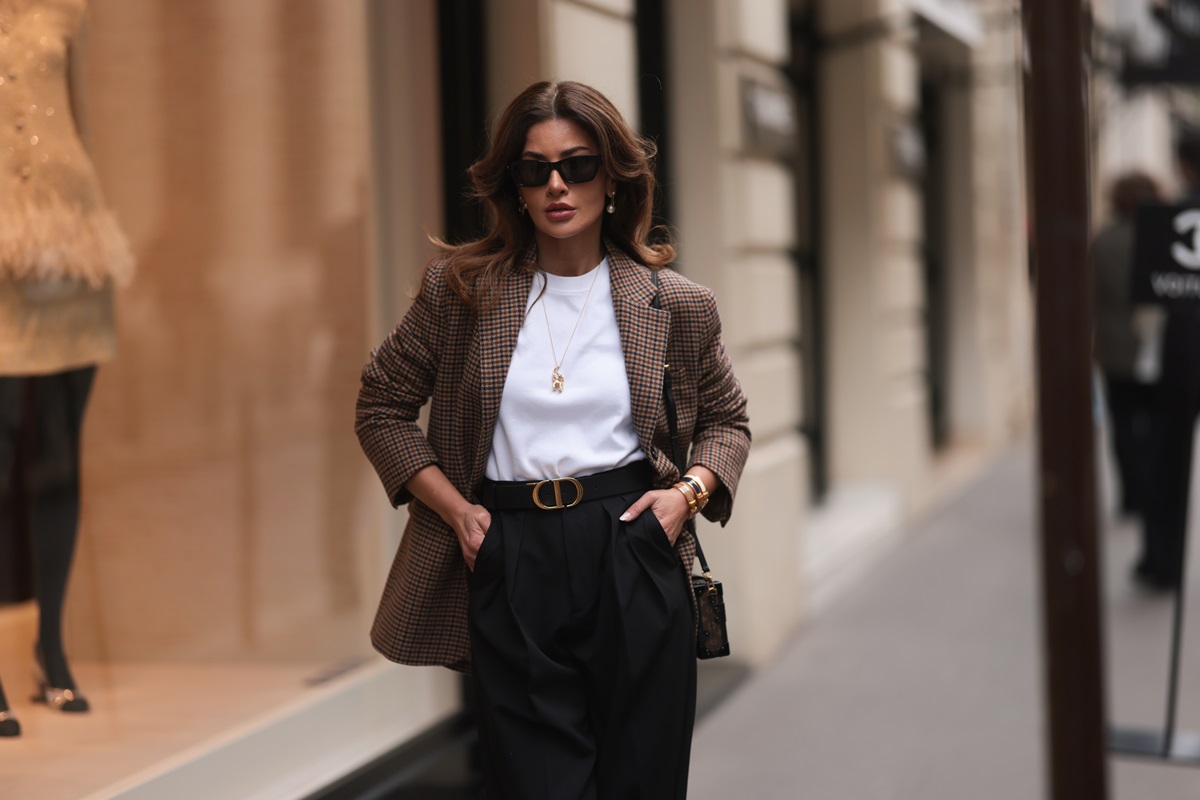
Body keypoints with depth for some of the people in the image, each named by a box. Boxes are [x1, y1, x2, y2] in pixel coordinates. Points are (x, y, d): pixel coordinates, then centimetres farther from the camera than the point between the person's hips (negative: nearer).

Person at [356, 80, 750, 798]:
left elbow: (726, 417, 19)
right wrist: (454, 509, 0)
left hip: (634, 556, 1)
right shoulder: (461, 289, 3)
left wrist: (691, 490, -1)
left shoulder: (674, 304, 5)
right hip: (509, 563, 0)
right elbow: (382, 407, 11)